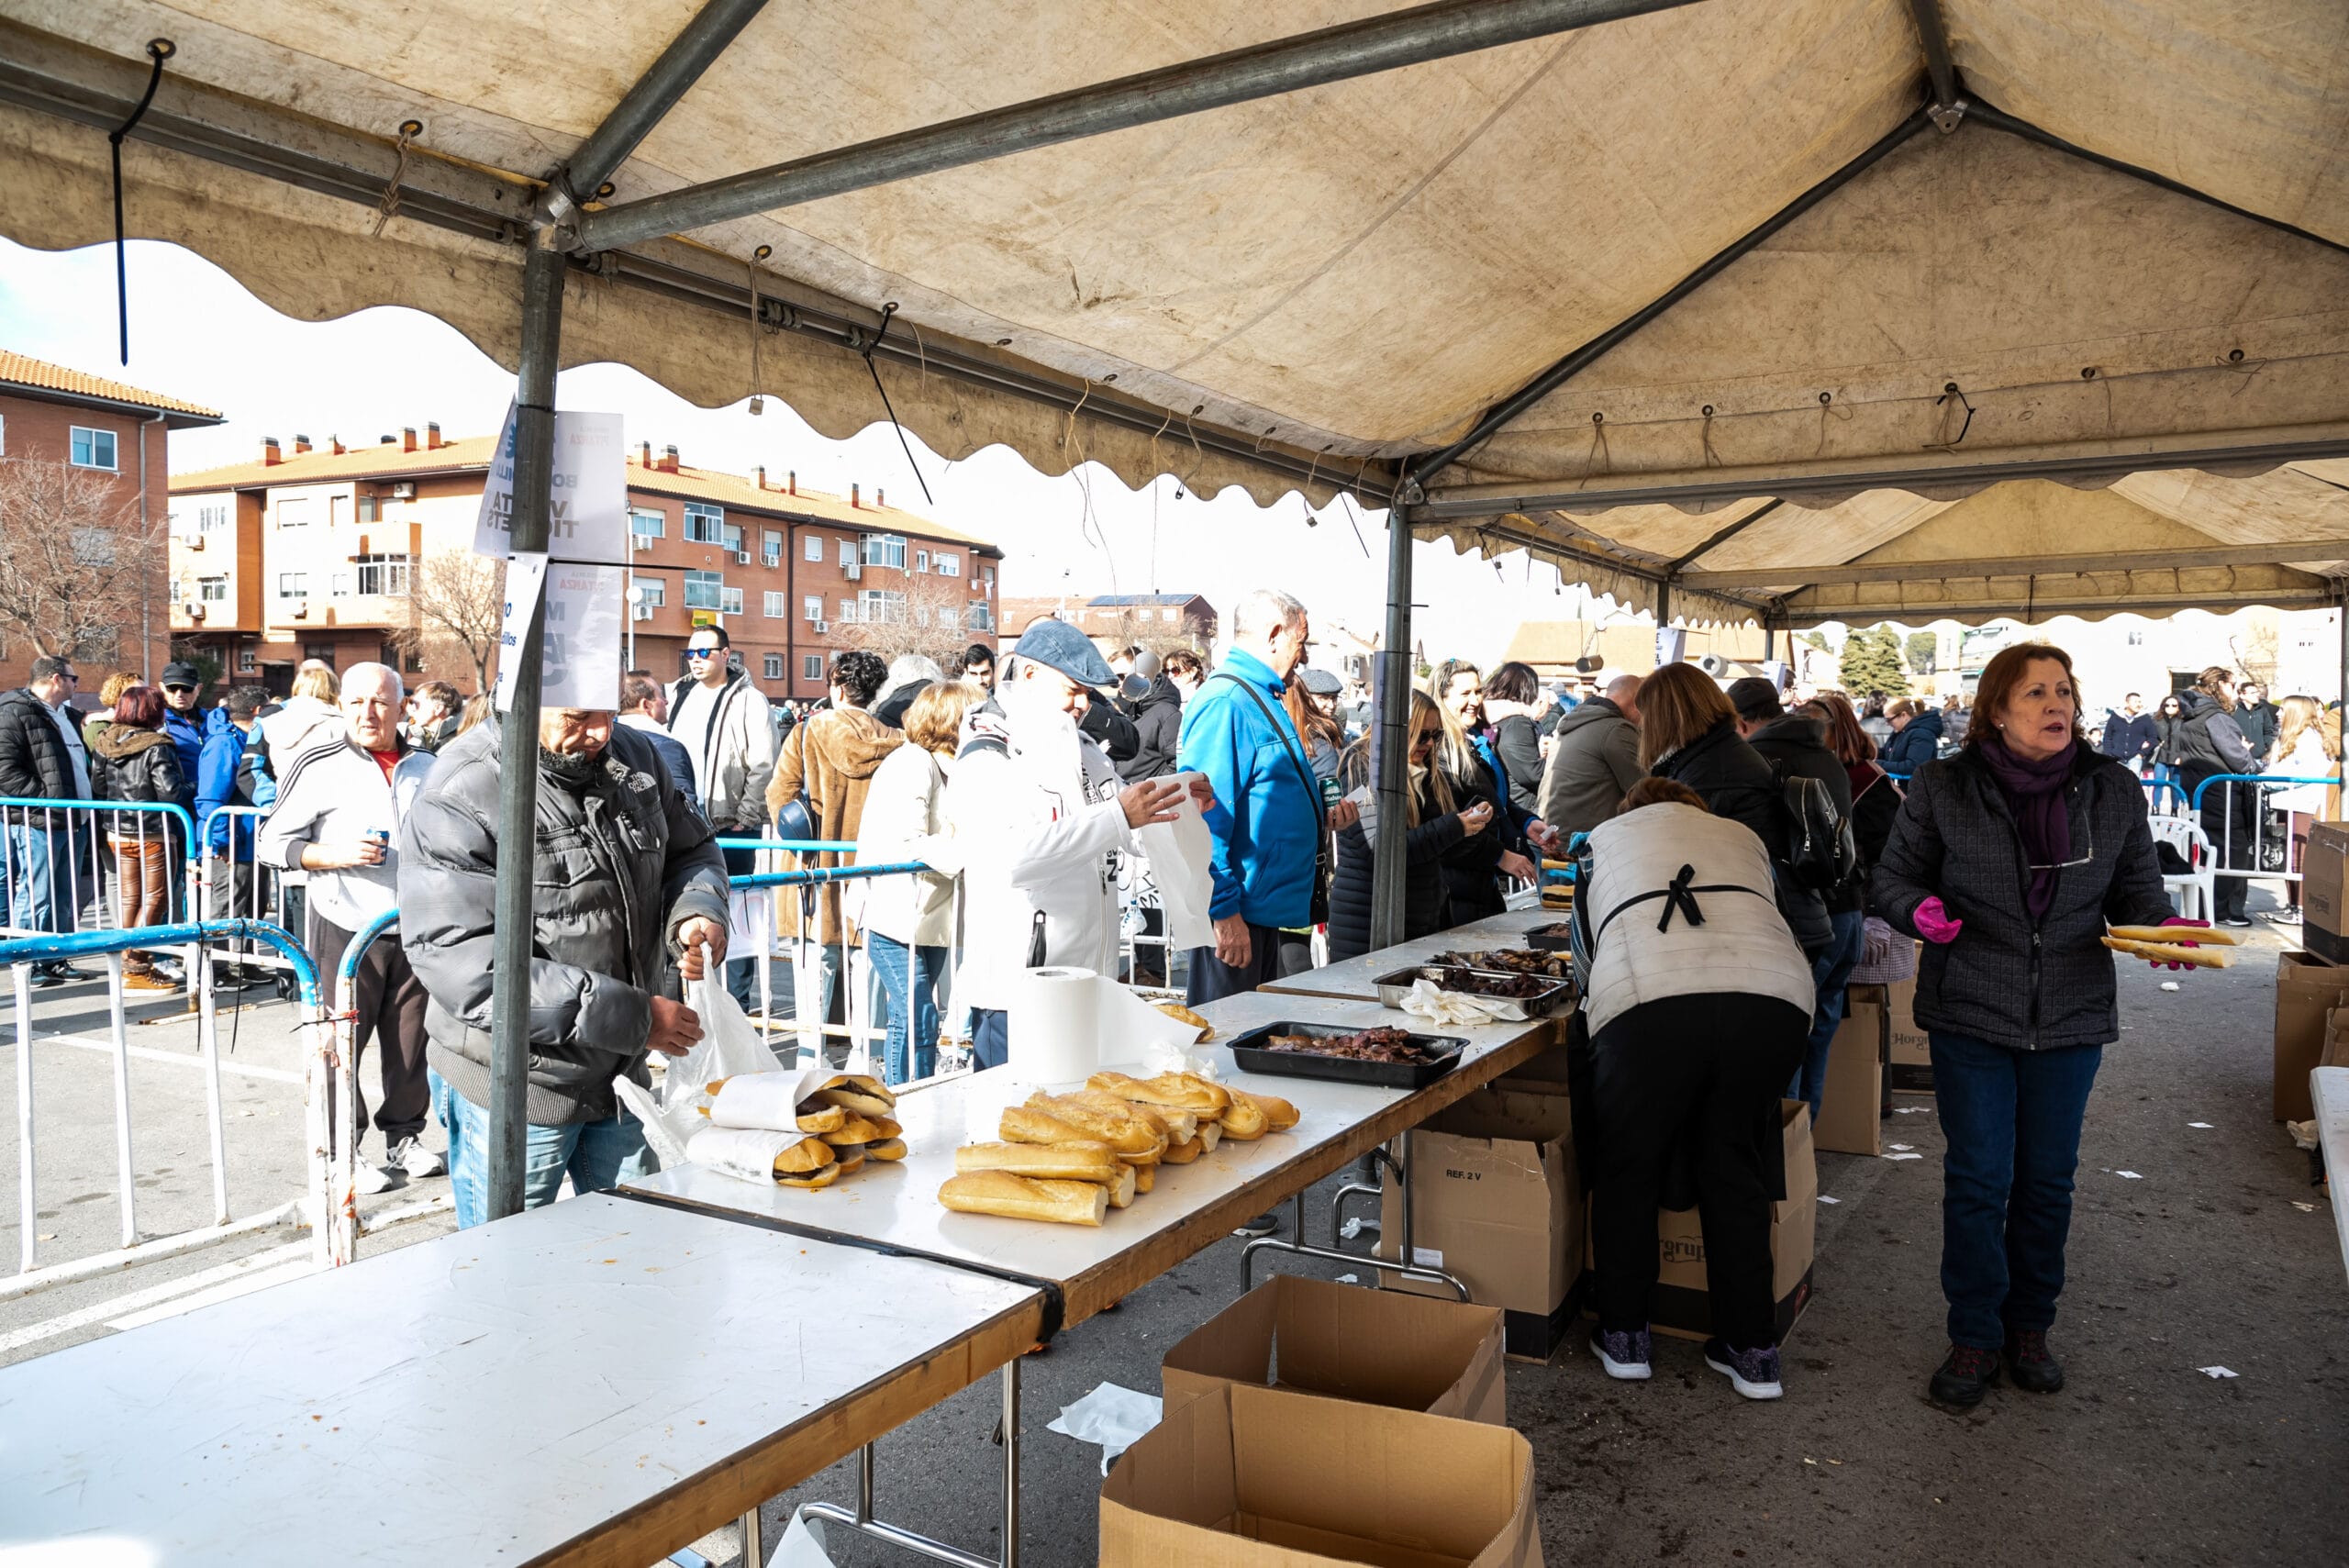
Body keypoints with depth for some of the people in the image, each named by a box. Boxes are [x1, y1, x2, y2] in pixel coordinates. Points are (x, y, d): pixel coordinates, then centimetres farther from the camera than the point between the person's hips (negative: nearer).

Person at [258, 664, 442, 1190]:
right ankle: (342, 1151, 13)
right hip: (346, 931, -3)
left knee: (411, 1043, 10)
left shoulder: (426, 768, 9)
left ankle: (404, 1137, 25)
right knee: (341, 1046, 1)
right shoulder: (319, 766, -3)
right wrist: (335, 856, -16)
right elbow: (273, 841, -1)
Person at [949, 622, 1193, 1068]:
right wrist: (1118, 816, -28)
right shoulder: (984, 761, -11)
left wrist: (1177, 803, 3)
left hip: (1088, 984, 8)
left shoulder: (1082, 750, 15)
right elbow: (1011, 856, -30)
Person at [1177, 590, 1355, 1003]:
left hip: (1265, 908, 11)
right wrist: (1224, 911, -24)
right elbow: (1206, 817, -24)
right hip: (1235, 913, -11)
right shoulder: (1225, 702, -17)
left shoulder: (1259, 698, 16)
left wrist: (1320, 819, 14)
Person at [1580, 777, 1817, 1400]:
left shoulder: (1603, 840, 31)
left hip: (1648, 1002, -2)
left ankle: (1623, 1335, 25)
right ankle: (1753, 1350, 24)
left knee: (1626, 1168, 17)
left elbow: (1586, 938, 37)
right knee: (1736, 1172, 18)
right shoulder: (1741, 837, 35)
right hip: (1775, 995, 3)